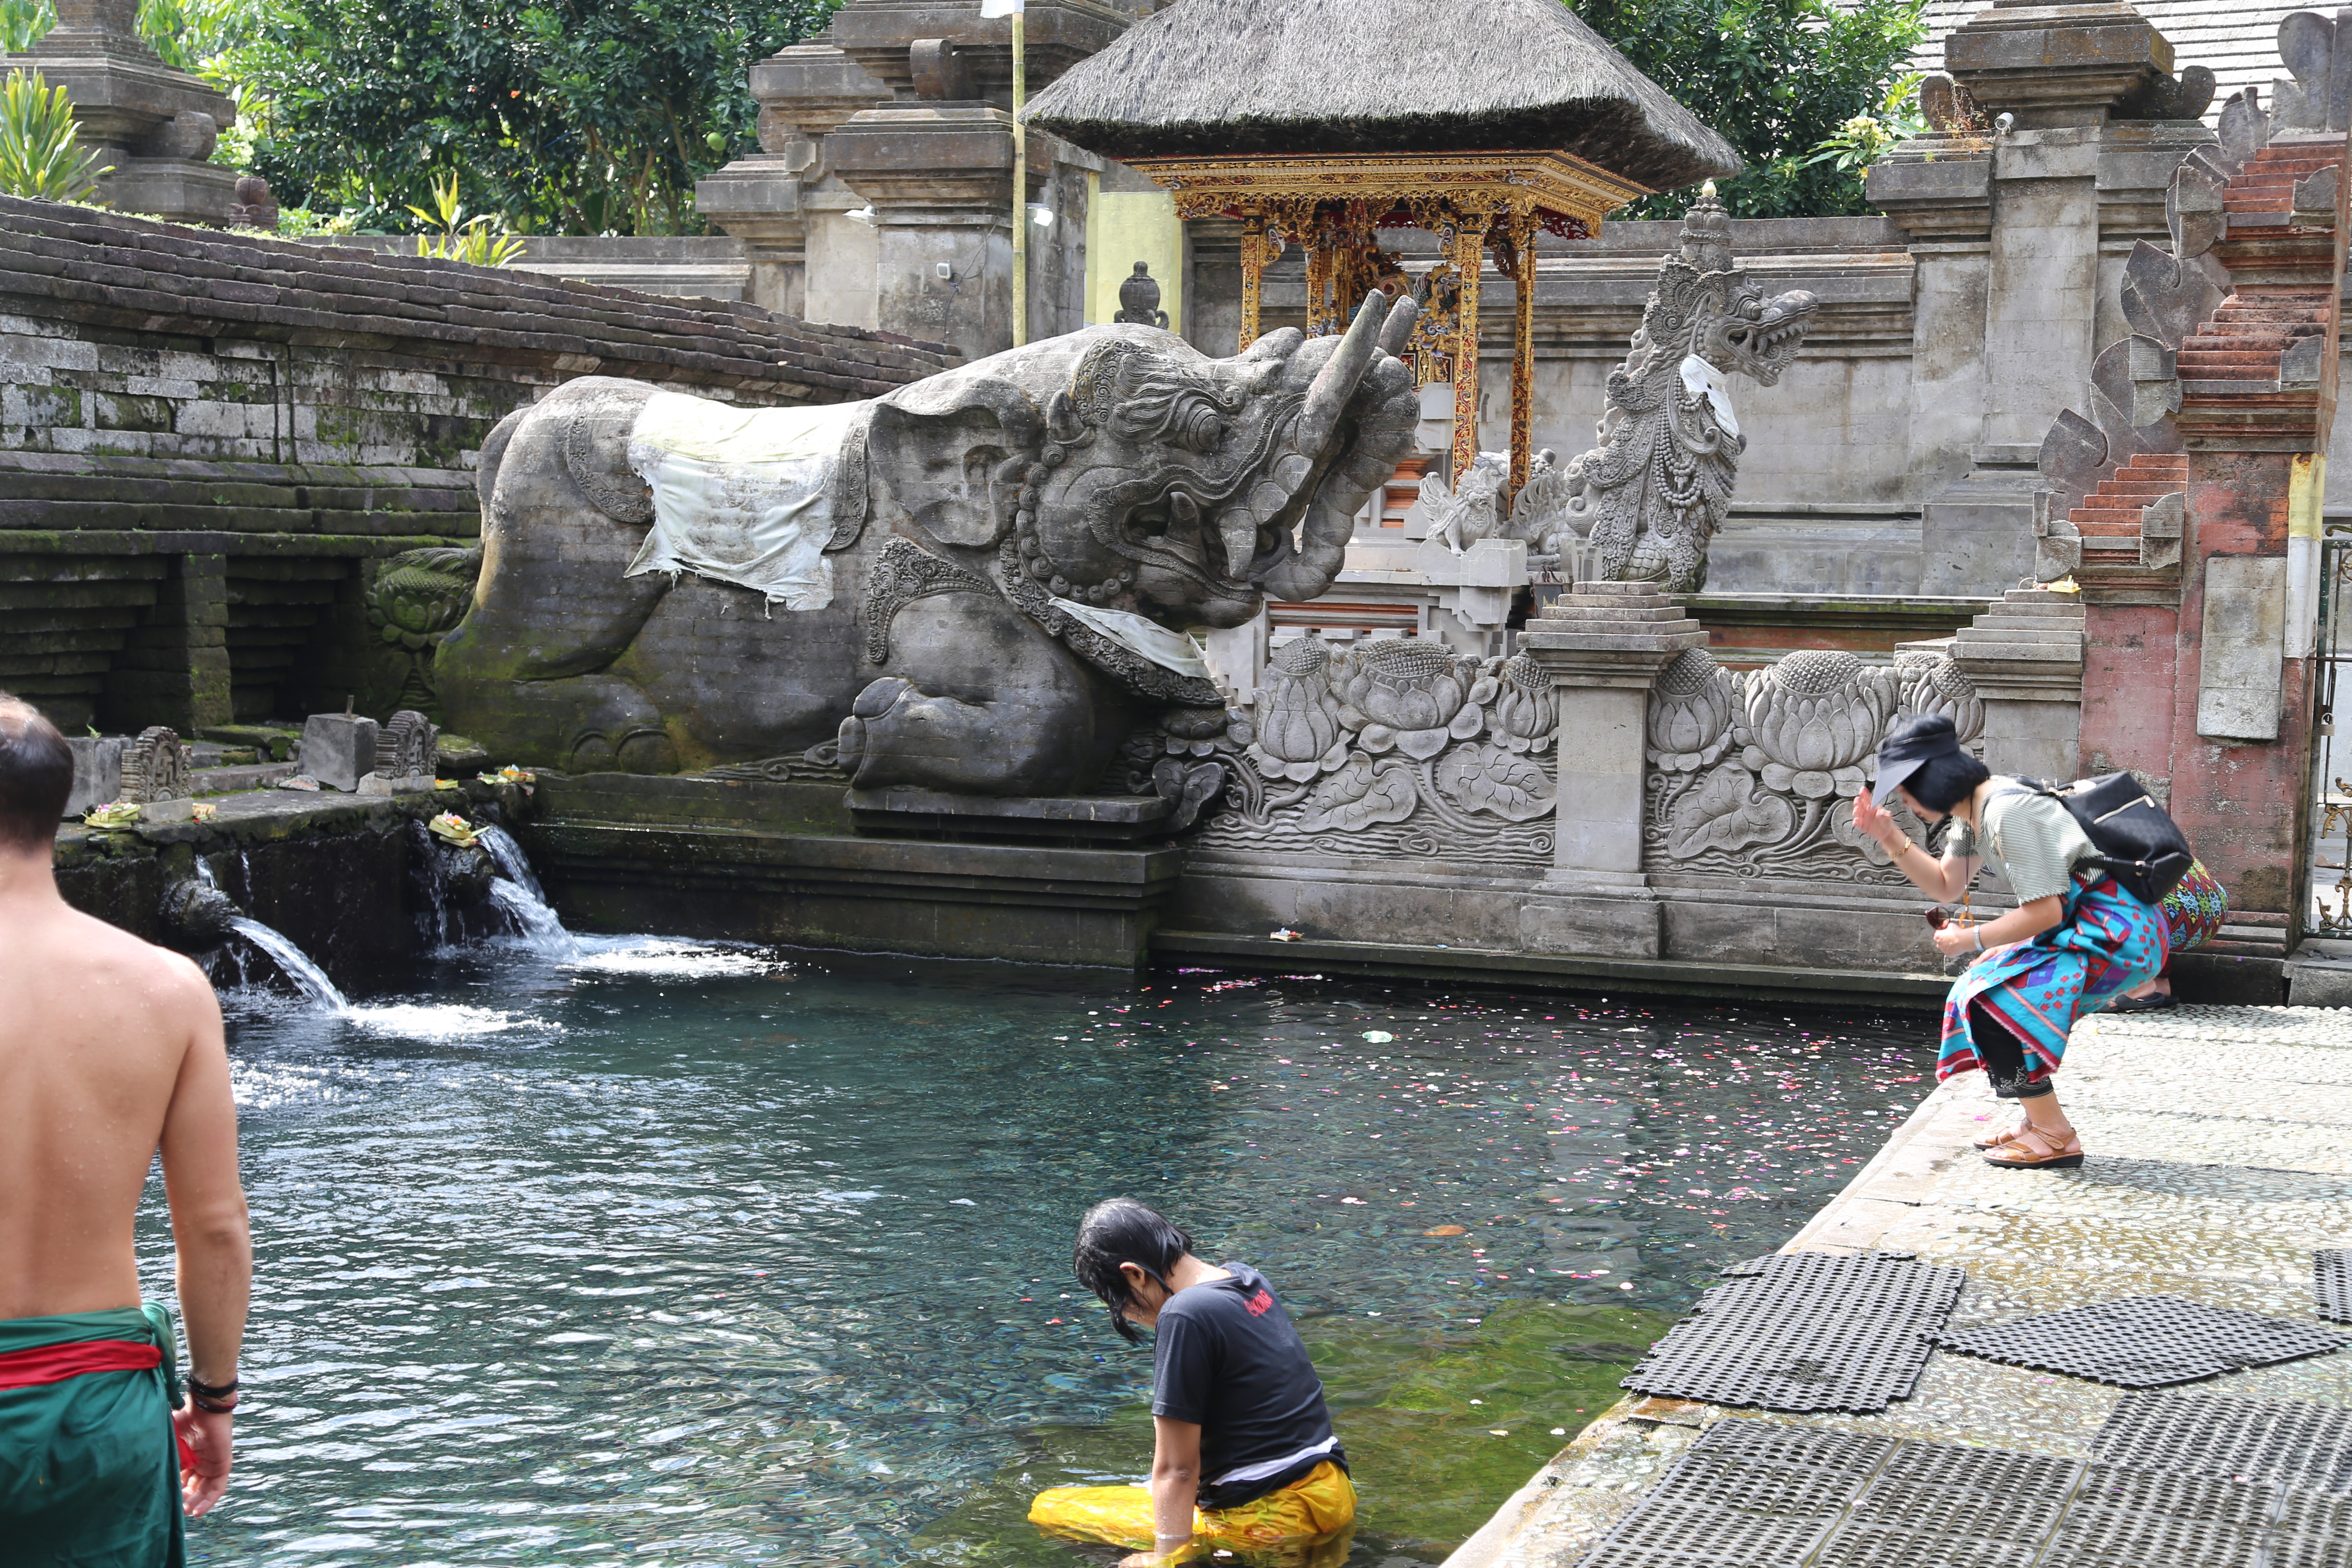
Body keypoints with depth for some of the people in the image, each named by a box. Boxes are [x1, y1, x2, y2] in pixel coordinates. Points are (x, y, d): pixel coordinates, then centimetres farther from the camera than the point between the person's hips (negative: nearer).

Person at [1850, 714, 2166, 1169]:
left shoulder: (2006, 811, -21)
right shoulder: (1972, 811, 10)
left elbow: (2044, 912, -21)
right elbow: (1946, 885, 23)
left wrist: (1970, 939, -9)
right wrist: (1891, 838, 11)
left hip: (2115, 934, -11)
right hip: (2083, 929, 11)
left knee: (1989, 1002, -15)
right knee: (1980, 985, 15)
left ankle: (2056, 1138, -6)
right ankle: (2037, 1122, 18)